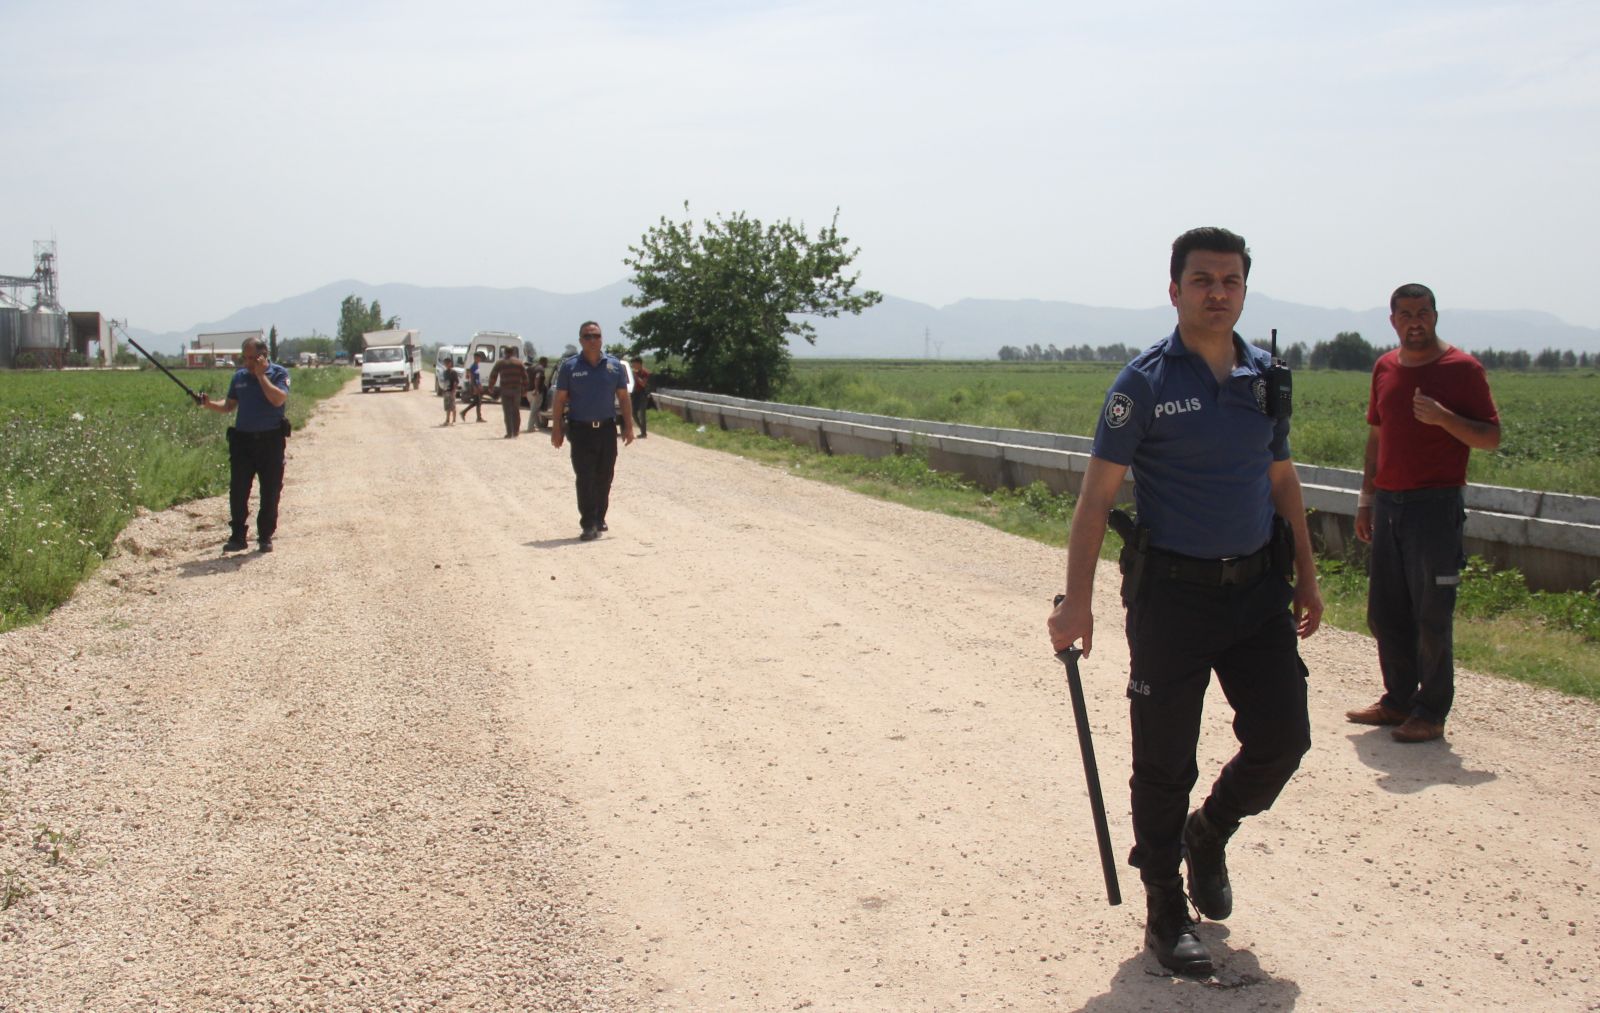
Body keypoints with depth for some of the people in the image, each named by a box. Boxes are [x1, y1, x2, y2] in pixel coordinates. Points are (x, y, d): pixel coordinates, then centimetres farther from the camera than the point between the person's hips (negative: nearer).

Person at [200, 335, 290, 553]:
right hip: (242, 439, 3)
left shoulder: (279, 374, -2)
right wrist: (210, 404, -4)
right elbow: (229, 406, 15)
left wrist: (261, 375, -16)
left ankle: (265, 537, 13)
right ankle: (238, 536, 7)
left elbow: (278, 399, -19)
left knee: (270, 492, 2)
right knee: (238, 490, -1)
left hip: (270, 441, -3)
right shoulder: (239, 376, 10)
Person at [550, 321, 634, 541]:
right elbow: (560, 399, 2)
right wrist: (556, 428, -4)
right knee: (585, 479, -7)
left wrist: (628, 426, 4)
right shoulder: (569, 366, 1)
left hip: (607, 429, 3)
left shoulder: (614, 365, 7)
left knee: (604, 478, 8)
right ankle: (589, 525, -7)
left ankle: (599, 520, 21)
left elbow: (624, 397, 10)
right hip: (581, 430, -3)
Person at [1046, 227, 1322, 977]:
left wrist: (1306, 576, 17)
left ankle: (1208, 834, 33)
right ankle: (1165, 909, 20)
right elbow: (1097, 493, -10)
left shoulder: (1266, 377, 7)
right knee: (1165, 761, 3)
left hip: (1258, 588, 5)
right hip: (1173, 594, -5)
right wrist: (1076, 600, -16)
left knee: (1283, 738, 4)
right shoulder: (1145, 382, -8)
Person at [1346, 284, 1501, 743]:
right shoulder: (1385, 367, 12)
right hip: (1387, 503, 6)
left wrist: (1443, 417, -22)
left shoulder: (1461, 368, -5)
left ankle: (1431, 713, 5)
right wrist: (1366, 497, 16)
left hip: (1435, 504, -6)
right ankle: (1399, 699, 21)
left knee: (1431, 615, -3)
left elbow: (1491, 437, -7)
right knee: (1384, 611, 9)